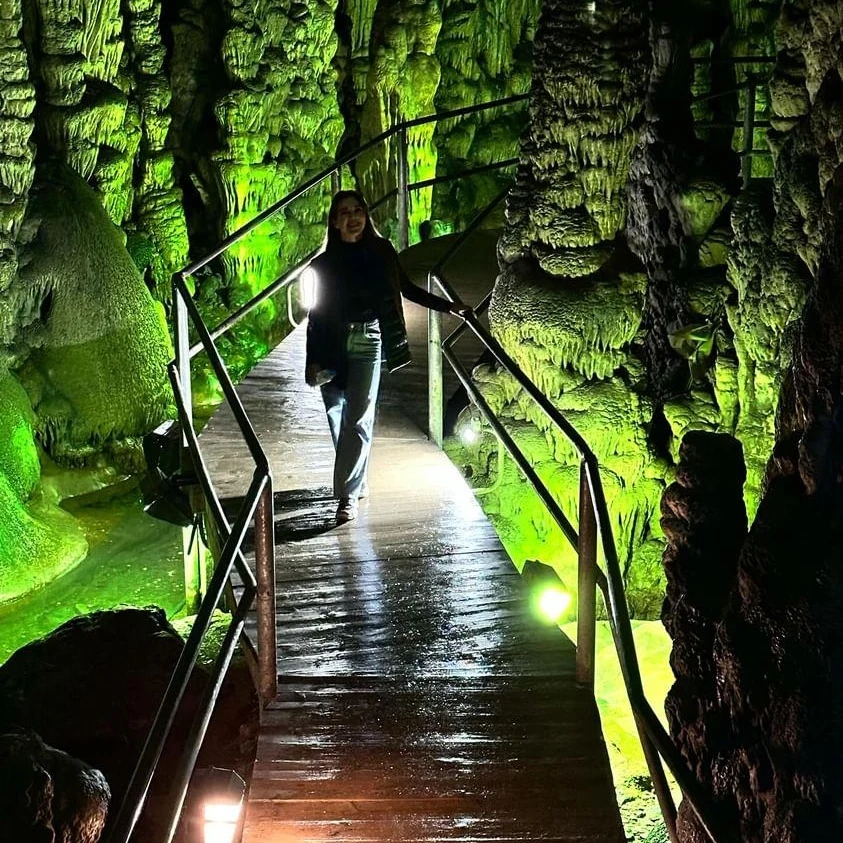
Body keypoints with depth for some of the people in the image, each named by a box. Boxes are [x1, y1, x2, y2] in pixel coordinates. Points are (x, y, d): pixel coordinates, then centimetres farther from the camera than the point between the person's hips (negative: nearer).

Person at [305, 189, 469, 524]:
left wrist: (448, 306, 17)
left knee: (358, 421, -9)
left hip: (367, 344, -2)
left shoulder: (381, 252, 5)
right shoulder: (325, 262, 6)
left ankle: (348, 495, -9)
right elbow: (316, 312, 9)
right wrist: (313, 360, 6)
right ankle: (356, 482, 20)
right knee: (338, 419, 5)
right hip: (333, 347, 2)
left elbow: (407, 289, 17)